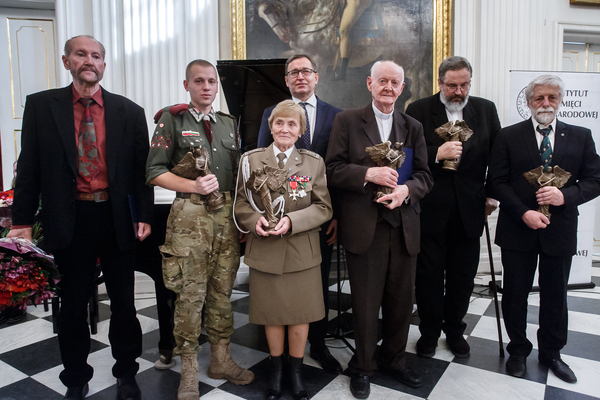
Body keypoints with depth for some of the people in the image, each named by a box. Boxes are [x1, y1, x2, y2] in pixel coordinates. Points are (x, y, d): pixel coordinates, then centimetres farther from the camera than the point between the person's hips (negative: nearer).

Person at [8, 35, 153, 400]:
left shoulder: (129, 112, 2)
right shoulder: (41, 106, 3)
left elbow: (141, 168, 2)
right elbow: (29, 167, 3)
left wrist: (144, 216, -4)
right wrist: (23, 220, -1)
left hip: (117, 219, 0)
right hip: (68, 218, 0)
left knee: (123, 301, 11)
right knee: (73, 303, 13)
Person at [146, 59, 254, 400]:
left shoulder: (230, 124, 16)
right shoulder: (172, 119, 3)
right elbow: (155, 171, -3)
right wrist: (193, 186, -18)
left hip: (228, 216, 4)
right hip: (191, 216, -4)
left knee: (222, 291, 11)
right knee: (191, 294, 0)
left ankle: (221, 359, 27)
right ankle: (189, 370, 16)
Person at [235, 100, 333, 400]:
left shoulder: (314, 162, 1)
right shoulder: (251, 159, 2)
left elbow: (323, 207, -2)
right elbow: (240, 203, 5)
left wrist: (291, 221, -18)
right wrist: (255, 220, -16)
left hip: (302, 251, 0)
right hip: (264, 250, 1)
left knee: (300, 314, 9)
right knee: (271, 314, 13)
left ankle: (296, 371, 33)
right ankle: (276, 369, 36)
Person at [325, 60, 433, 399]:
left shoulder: (414, 127, 14)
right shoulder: (347, 121, 4)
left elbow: (425, 175, 7)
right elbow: (332, 169, -4)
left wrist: (406, 189, -14)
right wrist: (368, 174, -19)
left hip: (404, 225, 4)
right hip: (364, 226, -3)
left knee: (401, 298, 13)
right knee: (365, 302, 7)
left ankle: (395, 357, 37)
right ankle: (363, 366, 28)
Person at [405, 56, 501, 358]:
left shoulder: (486, 109, 8)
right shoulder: (418, 110, -2)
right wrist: (437, 153, -20)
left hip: (469, 208, 3)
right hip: (431, 208, -3)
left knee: (463, 275, 13)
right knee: (429, 274, 9)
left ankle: (454, 330, 33)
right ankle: (429, 332, 27)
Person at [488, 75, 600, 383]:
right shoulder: (508, 137, -1)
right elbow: (497, 182, -5)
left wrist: (565, 195, -16)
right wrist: (523, 213, -16)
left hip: (560, 229, 2)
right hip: (518, 228, -1)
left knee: (555, 295, 14)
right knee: (515, 293, 10)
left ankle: (551, 352, 34)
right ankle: (518, 350, 30)